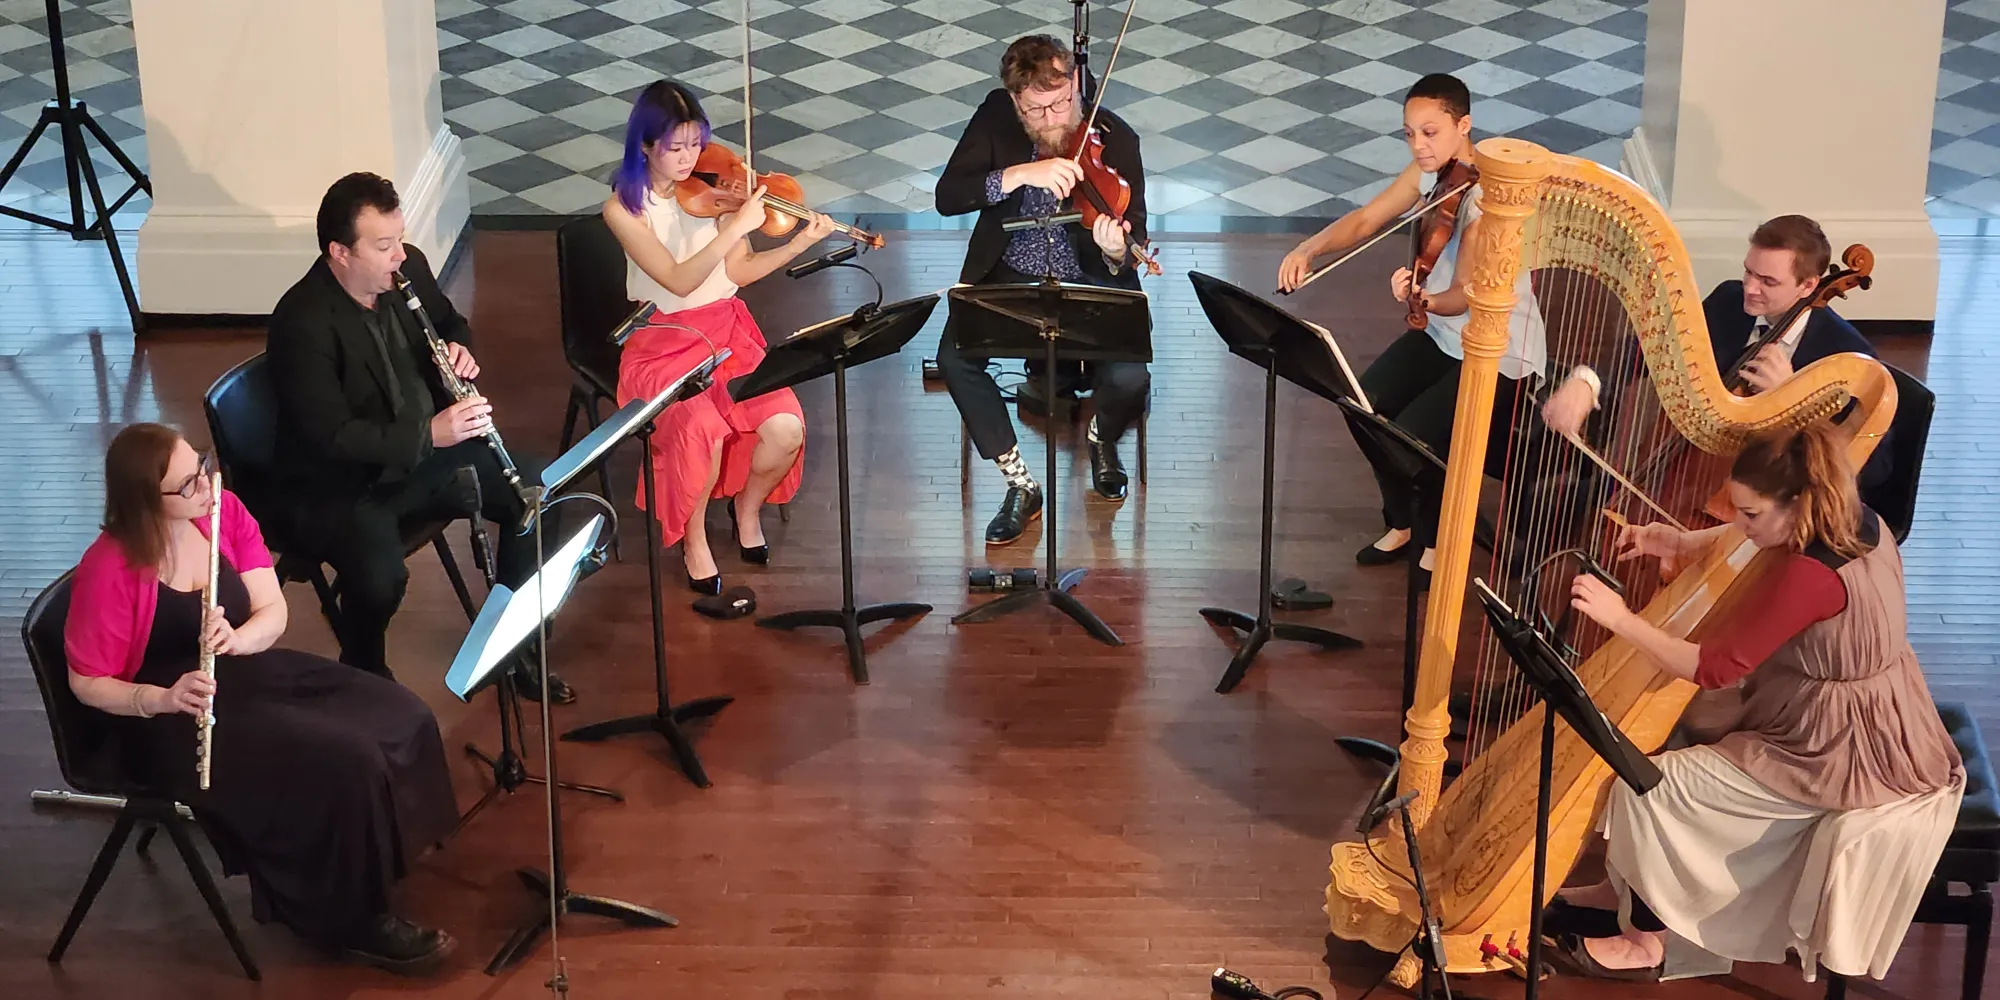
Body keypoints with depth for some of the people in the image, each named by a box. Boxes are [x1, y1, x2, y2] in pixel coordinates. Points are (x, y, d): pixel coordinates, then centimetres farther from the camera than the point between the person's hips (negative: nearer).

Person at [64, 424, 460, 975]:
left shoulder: (225, 511, -5)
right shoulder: (109, 570, -22)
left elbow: (274, 612, -2)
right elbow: (87, 682, -13)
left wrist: (235, 638, -24)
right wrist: (164, 699, -29)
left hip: (249, 674, 7)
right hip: (170, 722, -7)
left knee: (400, 717, -8)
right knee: (345, 765, -25)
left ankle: (377, 864, 6)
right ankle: (352, 920, -6)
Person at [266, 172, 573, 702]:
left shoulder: (408, 268, -5)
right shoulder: (301, 323, -26)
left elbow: (452, 324, 17)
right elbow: (331, 438, -28)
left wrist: (460, 349, -7)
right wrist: (430, 433, -33)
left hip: (424, 450, 7)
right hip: (336, 485, -7)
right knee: (380, 574, -33)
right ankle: (365, 678, 0)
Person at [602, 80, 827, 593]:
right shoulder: (623, 209, -11)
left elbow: (739, 271, 3)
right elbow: (679, 281, -21)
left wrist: (801, 242, -10)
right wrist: (737, 226, -30)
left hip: (727, 329, 3)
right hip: (663, 342, -3)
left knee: (786, 429, -21)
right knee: (703, 430, -32)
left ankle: (748, 505, 13)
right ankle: (693, 539, -3)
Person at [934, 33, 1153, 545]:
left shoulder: (1115, 140, -14)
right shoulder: (996, 115, -8)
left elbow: (1130, 246, -14)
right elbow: (947, 196, -19)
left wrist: (1116, 253, -39)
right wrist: (1021, 173, -33)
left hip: (1090, 282, -1)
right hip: (1009, 278, 2)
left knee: (1128, 376, -26)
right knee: (954, 358, -25)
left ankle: (1102, 436, 15)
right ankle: (1020, 485, -7)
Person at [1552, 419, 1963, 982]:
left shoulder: (1809, 575, -31)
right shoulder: (1862, 527, -4)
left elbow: (1713, 670, -26)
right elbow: (1751, 536, 17)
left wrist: (1619, 619, -22)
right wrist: (1684, 543, 3)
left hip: (1838, 759, -10)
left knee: (1650, 785, -7)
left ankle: (1646, 940, 10)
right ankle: (1627, 889, 27)